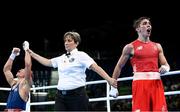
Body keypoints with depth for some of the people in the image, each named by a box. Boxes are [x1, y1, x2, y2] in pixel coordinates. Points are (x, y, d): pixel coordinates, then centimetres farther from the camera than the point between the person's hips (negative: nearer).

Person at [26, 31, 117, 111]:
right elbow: (47, 62, 29)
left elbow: (96, 67, -14)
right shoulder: (61, 58, 16)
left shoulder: (81, 55, -3)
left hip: (77, 94, -6)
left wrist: (109, 79, -28)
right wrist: (32, 54, 28)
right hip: (61, 95, 6)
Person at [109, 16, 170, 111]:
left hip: (156, 83, 4)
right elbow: (119, 66, 8)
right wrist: (113, 87, 5)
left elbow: (166, 65, 18)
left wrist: (165, 68, -7)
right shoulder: (130, 47, 5)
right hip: (140, 82, -4)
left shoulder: (157, 46, 17)